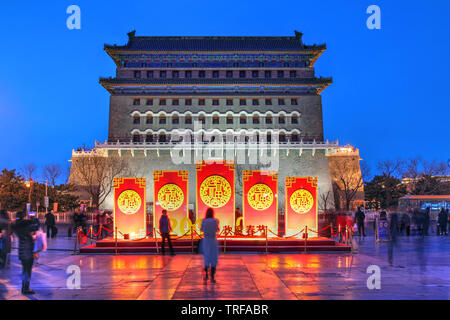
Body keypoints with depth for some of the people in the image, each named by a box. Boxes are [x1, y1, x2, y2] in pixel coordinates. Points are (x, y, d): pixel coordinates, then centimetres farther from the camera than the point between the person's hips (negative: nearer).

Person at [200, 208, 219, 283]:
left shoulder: (203, 221, -5)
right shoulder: (215, 221, -10)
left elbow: (202, 230, 9)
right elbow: (217, 230, 3)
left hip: (205, 241, 2)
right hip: (213, 241, -2)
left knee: (206, 258, 16)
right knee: (213, 259, 6)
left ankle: (206, 274, 3)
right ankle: (212, 277, 3)